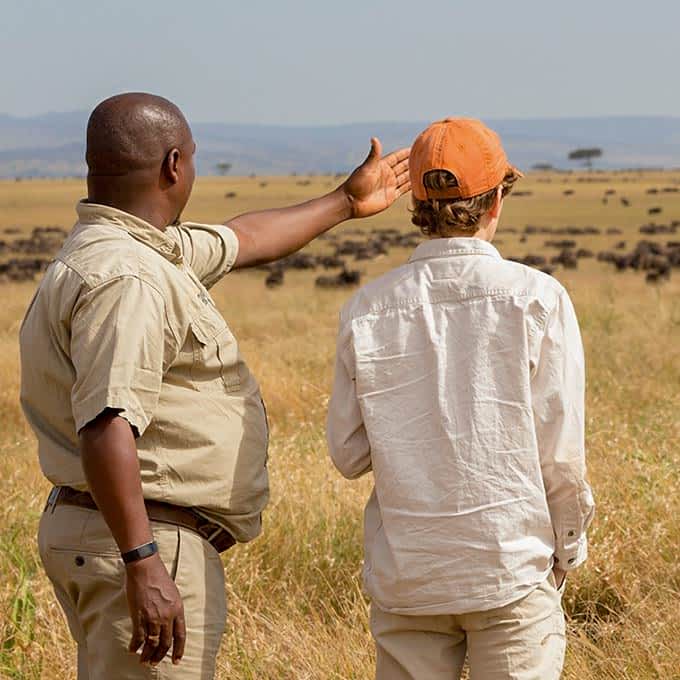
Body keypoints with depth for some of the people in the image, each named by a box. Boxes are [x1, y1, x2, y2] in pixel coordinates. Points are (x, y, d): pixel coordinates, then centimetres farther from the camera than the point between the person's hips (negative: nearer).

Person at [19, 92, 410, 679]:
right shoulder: (126, 280, -21)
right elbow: (106, 428, -31)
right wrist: (142, 565, -33)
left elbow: (243, 242, 30)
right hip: (144, 542, -11)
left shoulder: (150, 248, 13)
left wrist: (345, 203, 41)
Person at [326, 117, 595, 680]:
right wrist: (568, 548, 9)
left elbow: (349, 454, 3)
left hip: (405, 573, 3)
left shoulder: (367, 310, -1)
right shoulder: (536, 297, -8)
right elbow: (560, 452, -6)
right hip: (511, 565, -2)